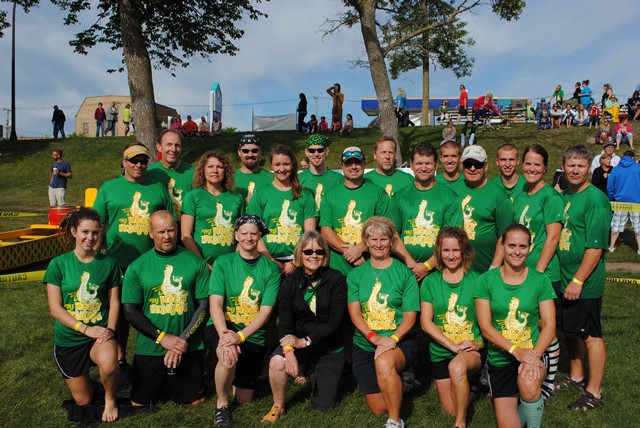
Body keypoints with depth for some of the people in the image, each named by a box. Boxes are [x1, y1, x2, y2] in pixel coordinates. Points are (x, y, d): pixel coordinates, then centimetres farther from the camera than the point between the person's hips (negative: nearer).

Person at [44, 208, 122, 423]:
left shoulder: (108, 263, -4)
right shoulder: (58, 264, -8)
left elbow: (114, 302, -1)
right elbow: (55, 308, -9)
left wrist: (110, 329, -18)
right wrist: (86, 329, -19)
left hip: (101, 332, -1)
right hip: (68, 338, 1)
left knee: (108, 364, -36)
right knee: (84, 401, 12)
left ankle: (110, 399, -3)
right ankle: (82, 371, 45)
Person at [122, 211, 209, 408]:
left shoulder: (195, 262, -1)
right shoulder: (137, 267, 0)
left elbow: (204, 305, -2)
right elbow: (130, 311, -3)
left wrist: (183, 339, -12)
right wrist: (163, 337, -13)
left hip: (189, 348, 0)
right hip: (149, 349, 1)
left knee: (196, 402, 6)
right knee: (139, 404, 6)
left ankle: (175, 384, 37)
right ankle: (162, 386, 37)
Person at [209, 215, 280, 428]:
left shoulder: (271, 269, -3)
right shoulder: (223, 263, -3)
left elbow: (265, 310, -9)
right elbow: (215, 303, -12)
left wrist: (240, 336, -24)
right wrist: (224, 334, -30)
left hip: (253, 336, 2)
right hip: (223, 328, -1)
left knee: (244, 399, 6)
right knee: (228, 358, -35)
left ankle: (238, 378, 41)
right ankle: (221, 403, -7)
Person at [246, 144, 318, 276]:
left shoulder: (305, 195, 6)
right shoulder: (260, 196, 4)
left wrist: (295, 263, -8)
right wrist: (273, 263, -11)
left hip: (298, 263, 1)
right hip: (269, 262, 0)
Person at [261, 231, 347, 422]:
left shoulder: (335, 279, -11)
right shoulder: (290, 282, -4)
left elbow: (335, 320, -16)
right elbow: (285, 321, -12)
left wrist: (305, 341, -25)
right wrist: (289, 350, -30)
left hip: (330, 348, -1)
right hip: (299, 343, 1)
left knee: (322, 406, 3)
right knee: (277, 362, -31)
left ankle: (315, 377, 38)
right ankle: (278, 406, -2)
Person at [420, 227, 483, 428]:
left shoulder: (476, 280, -4)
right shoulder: (430, 282, -1)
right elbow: (426, 322, -6)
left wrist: (475, 344, -18)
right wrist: (454, 346, -16)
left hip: (472, 349, -2)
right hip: (441, 351, 3)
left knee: (457, 366, -37)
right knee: (450, 409, 6)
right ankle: (466, 387, 39)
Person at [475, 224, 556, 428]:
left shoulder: (540, 280, -3)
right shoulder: (486, 280, -5)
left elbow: (549, 325, -6)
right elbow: (485, 327, -9)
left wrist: (534, 356, -23)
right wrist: (515, 350, -23)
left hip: (533, 354, -1)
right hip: (499, 359, 1)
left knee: (528, 382, -34)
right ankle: (527, 404, 33)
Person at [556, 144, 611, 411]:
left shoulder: (595, 199, -15)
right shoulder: (564, 196, 9)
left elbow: (596, 247, -20)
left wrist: (578, 281, -20)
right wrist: (567, 278, 12)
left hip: (585, 282, -7)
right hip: (566, 278, 7)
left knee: (590, 335, 4)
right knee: (571, 329, 19)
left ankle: (594, 391, 17)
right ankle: (576, 376, 37)